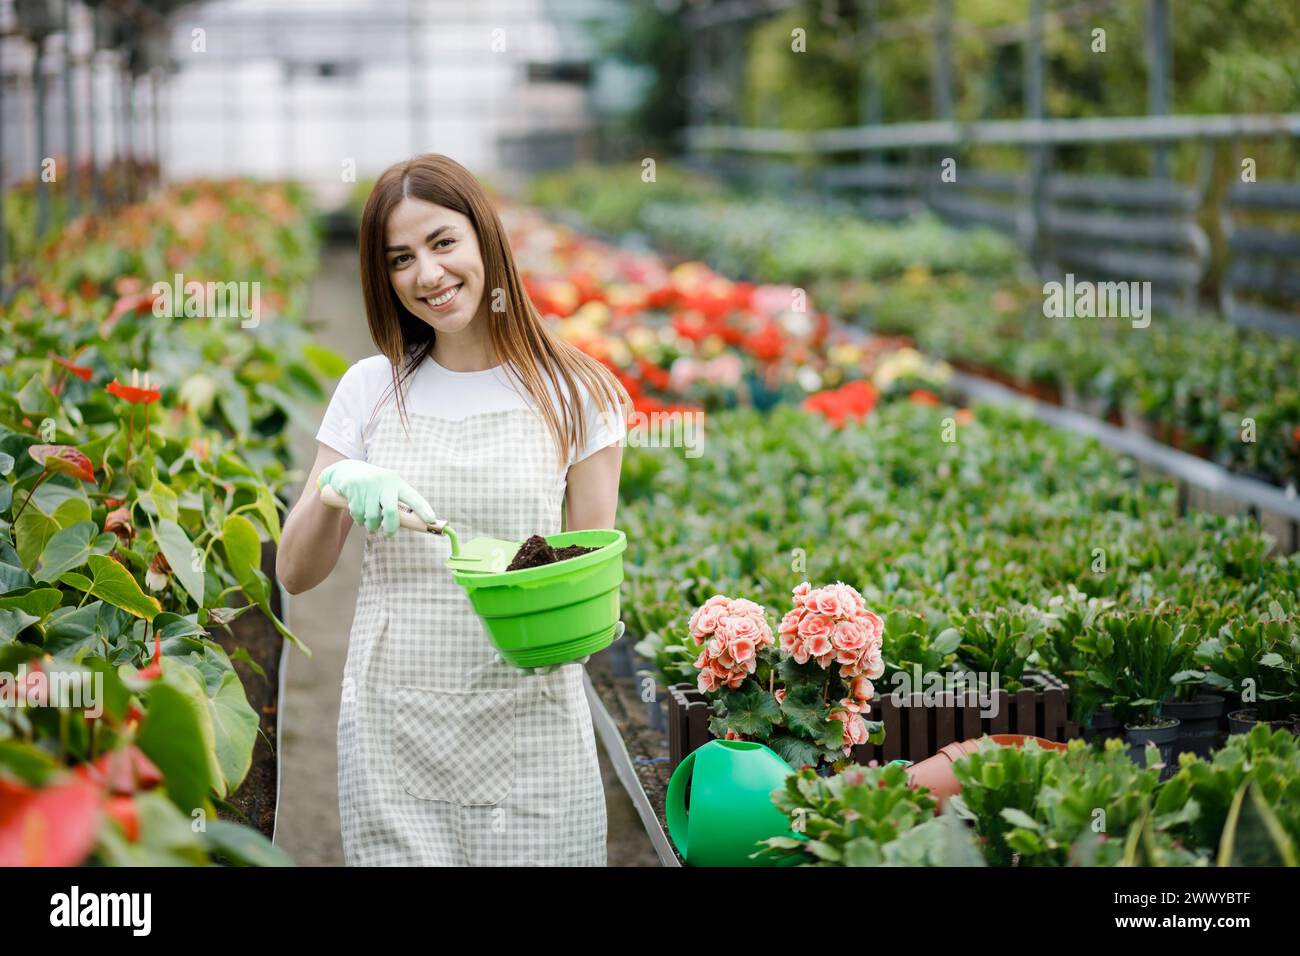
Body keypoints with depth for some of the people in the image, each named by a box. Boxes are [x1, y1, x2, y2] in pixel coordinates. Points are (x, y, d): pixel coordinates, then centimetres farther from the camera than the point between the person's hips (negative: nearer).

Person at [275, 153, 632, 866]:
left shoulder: (574, 395, 1)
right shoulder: (371, 388, 6)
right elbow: (294, 574, 5)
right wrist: (336, 486, -15)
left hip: (531, 723, -1)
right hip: (394, 729, 2)